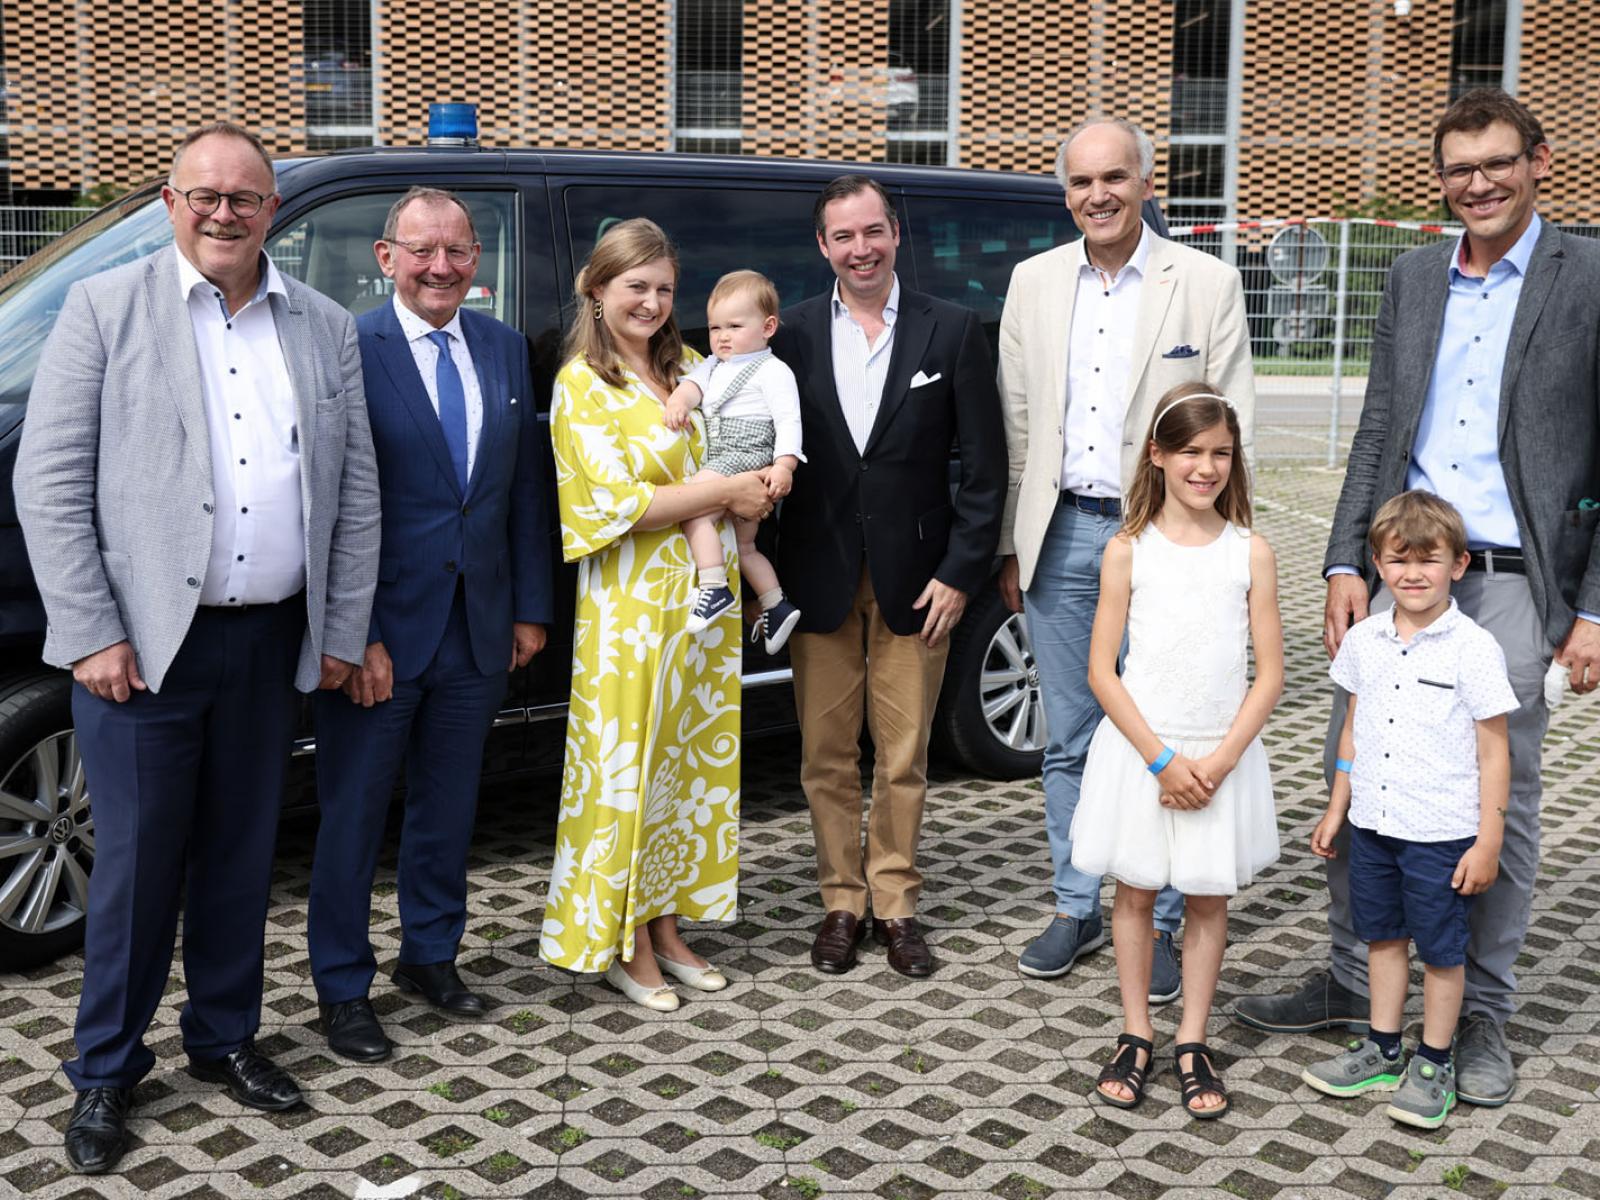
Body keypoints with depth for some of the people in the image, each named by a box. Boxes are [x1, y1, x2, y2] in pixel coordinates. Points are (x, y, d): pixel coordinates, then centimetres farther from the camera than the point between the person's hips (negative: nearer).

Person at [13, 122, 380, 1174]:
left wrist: (344, 634, 6)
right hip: (144, 641, -3)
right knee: (138, 863, 4)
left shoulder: (325, 329, 8)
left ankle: (225, 1039, 31)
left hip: (275, 643, 3)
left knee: (241, 855, 14)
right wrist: (93, 635, -11)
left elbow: (357, 493, 9)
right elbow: (51, 484, -5)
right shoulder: (106, 309, -1)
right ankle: (108, 1070, 21)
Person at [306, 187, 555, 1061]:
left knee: (449, 803, 18)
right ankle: (342, 988, 23)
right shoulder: (348, 351, -12)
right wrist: (355, 636, -17)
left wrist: (530, 608, 7)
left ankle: (430, 955, 36)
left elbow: (526, 488, 9)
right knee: (353, 813, 7)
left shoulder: (506, 350, 6)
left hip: (479, 627, 5)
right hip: (380, 628, -5)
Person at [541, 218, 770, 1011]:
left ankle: (667, 926, 23)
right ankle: (624, 944, 13)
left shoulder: (687, 366, 11)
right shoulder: (581, 384, -7)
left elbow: (740, 448, 18)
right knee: (628, 763, 1)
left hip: (703, 591, 6)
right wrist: (725, 492, -14)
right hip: (630, 600, -6)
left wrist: (754, 491, -3)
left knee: (692, 759, 11)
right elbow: (622, 501, -15)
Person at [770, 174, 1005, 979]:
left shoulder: (951, 331, -1)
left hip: (915, 580, -1)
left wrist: (961, 571, -7)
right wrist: (768, 576, -3)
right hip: (819, 577, 1)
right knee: (827, 757, 9)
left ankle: (895, 904, 22)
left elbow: (984, 465, -1)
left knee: (903, 758, 8)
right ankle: (841, 904, 23)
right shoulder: (793, 333, 2)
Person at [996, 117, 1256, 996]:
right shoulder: (1033, 281, 7)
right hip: (1062, 535, 3)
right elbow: (1015, 422, 10)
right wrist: (1010, 546, 8)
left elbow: (1231, 428, -3)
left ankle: (1158, 925, 19)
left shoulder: (1208, 283, -3)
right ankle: (1076, 910, 26)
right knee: (1067, 741, 12)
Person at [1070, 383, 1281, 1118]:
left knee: (1208, 898, 9)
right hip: (1141, 749, -1)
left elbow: (1269, 674, -2)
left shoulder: (1250, 552, -2)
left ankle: (1192, 1043, 22)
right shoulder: (1129, 550, -4)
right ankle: (1136, 1036, 23)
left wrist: (1219, 760, -12)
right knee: (1136, 891, 9)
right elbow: (1102, 671, -6)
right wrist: (1162, 760, -12)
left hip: (1222, 757, 1)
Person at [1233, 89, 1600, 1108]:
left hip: (1515, 583, -4)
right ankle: (1353, 984, 24)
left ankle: (1482, 1015, 20)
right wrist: (1346, 564, 4)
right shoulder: (1413, 276, 12)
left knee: (1501, 803, 5)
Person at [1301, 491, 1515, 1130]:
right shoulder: (1363, 640, 2)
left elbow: (1494, 752, -10)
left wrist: (1488, 843, -10)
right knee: (1383, 937, 18)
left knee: (1441, 950, 8)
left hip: (1442, 834, -5)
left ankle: (1434, 1064, 25)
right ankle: (1382, 1050, 33)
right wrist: (1336, 810, 15)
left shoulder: (1473, 648, -13)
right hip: (1372, 825, 5)